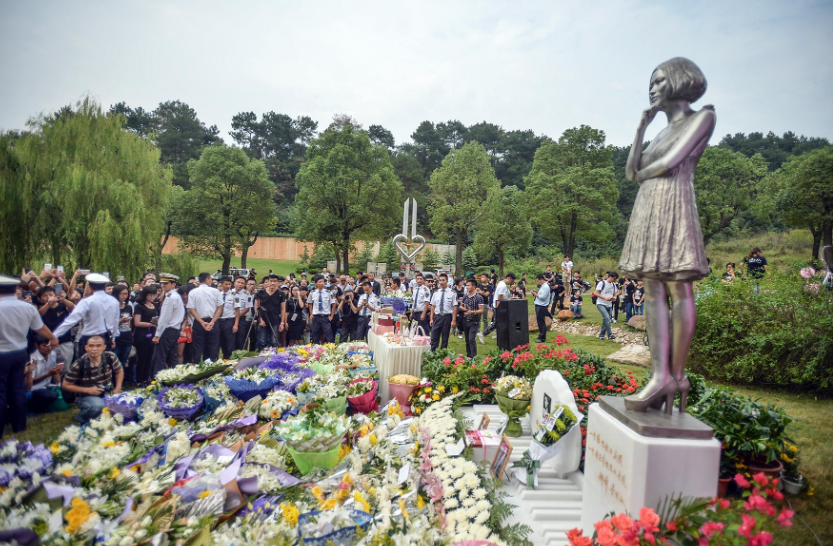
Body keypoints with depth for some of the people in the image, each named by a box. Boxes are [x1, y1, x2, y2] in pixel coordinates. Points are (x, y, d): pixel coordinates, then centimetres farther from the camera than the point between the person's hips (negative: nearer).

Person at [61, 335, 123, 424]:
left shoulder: (110, 357, -10)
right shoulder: (78, 365, -19)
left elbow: (119, 371, 10)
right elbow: (65, 386, -7)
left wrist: (117, 388, -4)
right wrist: (87, 390, -19)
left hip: (108, 393, 4)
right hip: (86, 396, -4)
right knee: (98, 407, -36)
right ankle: (82, 418, -1)